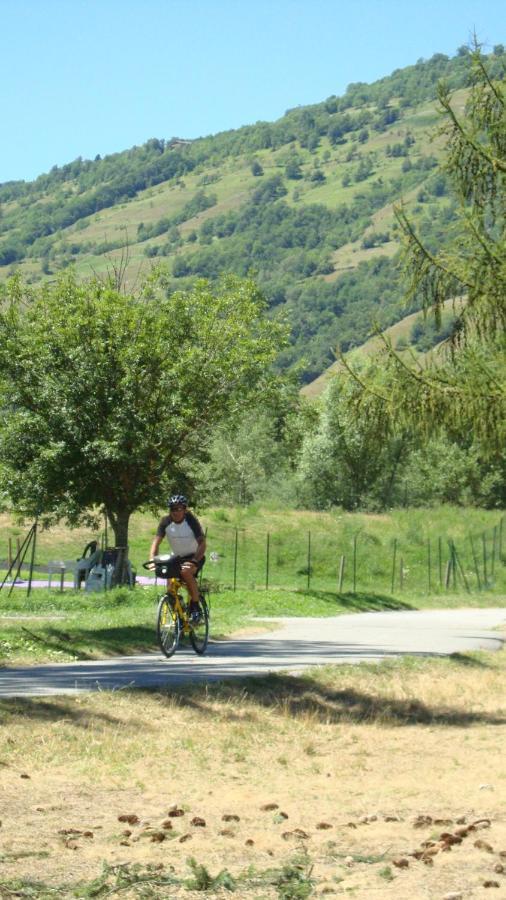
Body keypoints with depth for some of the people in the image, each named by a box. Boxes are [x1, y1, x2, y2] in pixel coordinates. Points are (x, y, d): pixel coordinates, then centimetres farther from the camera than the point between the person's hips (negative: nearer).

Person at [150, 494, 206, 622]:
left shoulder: (191, 521, -21)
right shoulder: (165, 522, -12)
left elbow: (202, 544, -28)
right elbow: (156, 542, -15)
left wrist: (194, 561, -43)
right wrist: (152, 560, -32)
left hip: (194, 556, -4)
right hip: (176, 557, 4)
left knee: (186, 572, -34)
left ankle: (195, 608, -20)